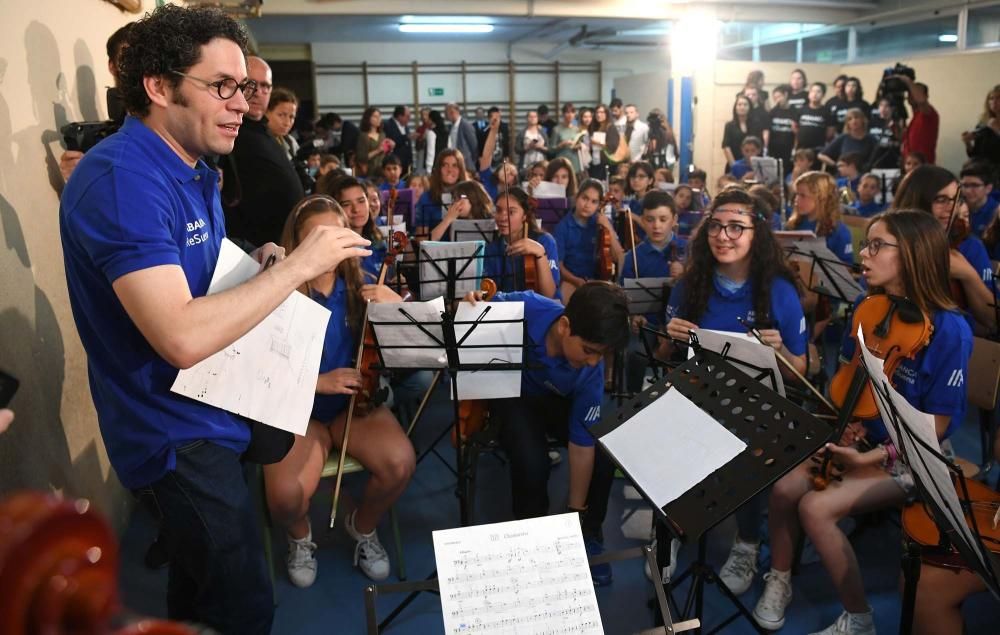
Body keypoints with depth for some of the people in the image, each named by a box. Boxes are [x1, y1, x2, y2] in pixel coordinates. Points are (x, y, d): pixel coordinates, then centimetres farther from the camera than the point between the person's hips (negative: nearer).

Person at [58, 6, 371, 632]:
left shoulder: (193, 170, 8)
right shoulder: (122, 179, -24)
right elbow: (182, 337, -33)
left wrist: (257, 264, 0)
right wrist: (299, 264, -26)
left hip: (208, 416, 9)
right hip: (176, 434, -9)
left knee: (199, 581, 25)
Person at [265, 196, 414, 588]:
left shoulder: (361, 287, -1)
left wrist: (395, 307, -20)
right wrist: (318, 381, -24)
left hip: (355, 403, 2)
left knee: (400, 462, -26)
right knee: (285, 494, -28)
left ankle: (364, 526, 10)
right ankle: (300, 537, 14)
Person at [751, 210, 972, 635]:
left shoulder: (951, 331, -19)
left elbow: (934, 427, -15)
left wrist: (872, 457, -23)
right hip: (858, 436, 5)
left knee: (816, 507, -24)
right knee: (784, 487, -19)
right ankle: (779, 581, 6)